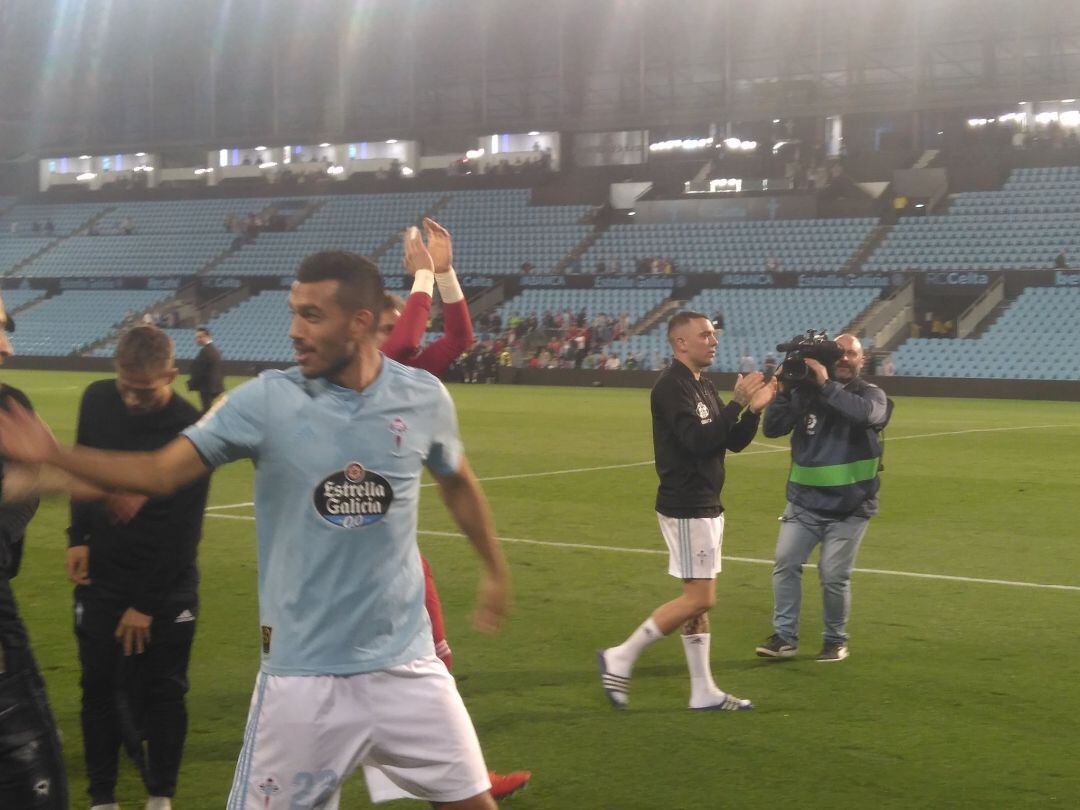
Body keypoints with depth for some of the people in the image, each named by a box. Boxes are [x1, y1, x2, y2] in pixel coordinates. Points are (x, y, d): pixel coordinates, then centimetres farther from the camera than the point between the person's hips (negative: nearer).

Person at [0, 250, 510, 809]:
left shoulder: (423, 398, -4)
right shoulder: (266, 400, -9)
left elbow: (458, 483, 16)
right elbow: (160, 472, -9)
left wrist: (496, 571, 25)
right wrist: (53, 455, -21)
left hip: (404, 662, 2)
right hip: (301, 671, -1)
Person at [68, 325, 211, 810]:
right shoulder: (97, 400, -6)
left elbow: (182, 531, -17)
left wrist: (145, 604, -14)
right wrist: (78, 537, 2)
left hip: (167, 587, -3)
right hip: (101, 576, 3)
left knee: (162, 691, 3)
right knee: (100, 688, 5)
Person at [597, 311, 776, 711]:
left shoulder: (703, 386, 14)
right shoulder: (672, 386, -15)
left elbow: (733, 442, 14)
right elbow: (698, 440, -25)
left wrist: (755, 409, -2)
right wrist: (737, 402, -22)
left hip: (706, 506, 10)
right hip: (685, 508, -10)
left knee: (699, 601, 11)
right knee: (699, 599, -9)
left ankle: (703, 692, 16)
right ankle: (620, 658, 0)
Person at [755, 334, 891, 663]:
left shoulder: (871, 394, 0)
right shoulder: (805, 392, 3)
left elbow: (867, 413, -25)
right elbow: (772, 428, -2)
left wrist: (826, 385, -28)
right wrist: (784, 390, -15)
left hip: (849, 508, -2)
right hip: (804, 503, 2)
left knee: (834, 575, -5)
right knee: (785, 562, -6)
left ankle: (836, 640, 13)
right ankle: (785, 636, 2)